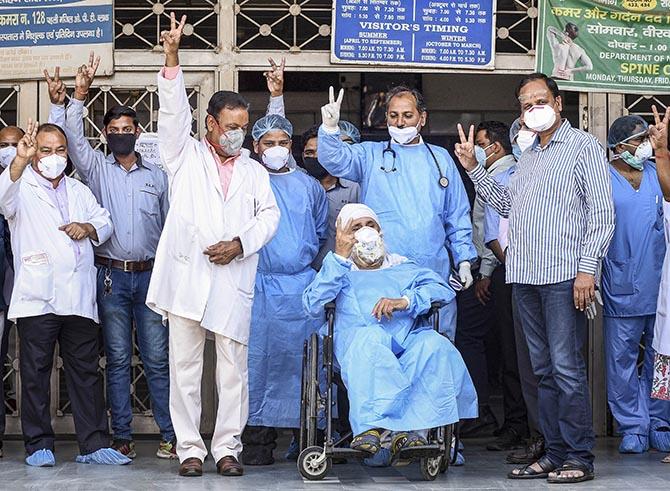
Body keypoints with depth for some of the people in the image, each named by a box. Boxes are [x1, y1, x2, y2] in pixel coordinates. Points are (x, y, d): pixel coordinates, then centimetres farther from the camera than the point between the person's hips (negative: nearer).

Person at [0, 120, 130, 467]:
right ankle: (38, 445, 6)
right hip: (37, 298, -4)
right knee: (35, 373, 0)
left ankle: (94, 444, 8)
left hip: (79, 298, 4)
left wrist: (89, 228, 0)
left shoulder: (79, 191, 21)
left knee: (86, 372, 5)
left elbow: (105, 223, 25)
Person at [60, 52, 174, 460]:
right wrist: (80, 94, -20)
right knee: (118, 359, 3)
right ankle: (122, 437, 7)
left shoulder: (157, 176, 11)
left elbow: (170, 225, 12)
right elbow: (74, 137, -7)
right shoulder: (96, 168, 8)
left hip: (150, 274, 0)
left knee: (157, 358, -1)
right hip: (112, 274, 0)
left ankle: (171, 435, 2)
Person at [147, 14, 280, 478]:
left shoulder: (253, 170, 18)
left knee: (233, 370, 1)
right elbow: (174, 112, -2)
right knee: (185, 367, 1)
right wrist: (172, 58, -15)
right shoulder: (186, 156, 11)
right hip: (187, 276, -1)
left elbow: (269, 215, 10)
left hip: (233, 280, 2)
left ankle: (227, 447, 9)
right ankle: (190, 448, 8)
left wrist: (240, 243, -8)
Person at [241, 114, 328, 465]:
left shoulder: (308, 186, 15)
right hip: (258, 287, -2)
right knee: (258, 360, -4)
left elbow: (321, 234, 22)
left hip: (302, 288, 2)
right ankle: (257, 442, 0)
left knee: (303, 361, -2)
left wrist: (304, 262, 14)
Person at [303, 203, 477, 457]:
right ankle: (371, 425, -50)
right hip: (358, 338, -1)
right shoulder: (338, 272, 29)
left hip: (407, 337, 2)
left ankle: (410, 428, -42)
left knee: (434, 345, -34)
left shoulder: (403, 267, 32)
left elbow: (443, 289, 11)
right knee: (368, 339, -39)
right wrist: (339, 258, 5)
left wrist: (405, 301, -8)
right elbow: (313, 305, 7)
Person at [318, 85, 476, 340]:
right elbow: (336, 159, -11)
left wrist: (464, 260, 8)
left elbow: (457, 216, 16)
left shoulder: (440, 158, 15)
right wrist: (330, 127, -30)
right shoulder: (371, 155, 9)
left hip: (434, 271, 2)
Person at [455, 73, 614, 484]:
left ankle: (580, 458, -5)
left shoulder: (584, 146, 0)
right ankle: (556, 454, 14)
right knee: (544, 370, 9)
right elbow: (505, 203, 22)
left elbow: (602, 214, -7)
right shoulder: (529, 157, 23)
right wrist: (473, 168, 15)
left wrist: (587, 268, -15)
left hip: (564, 276, -7)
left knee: (567, 367, -10)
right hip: (525, 277, 7)